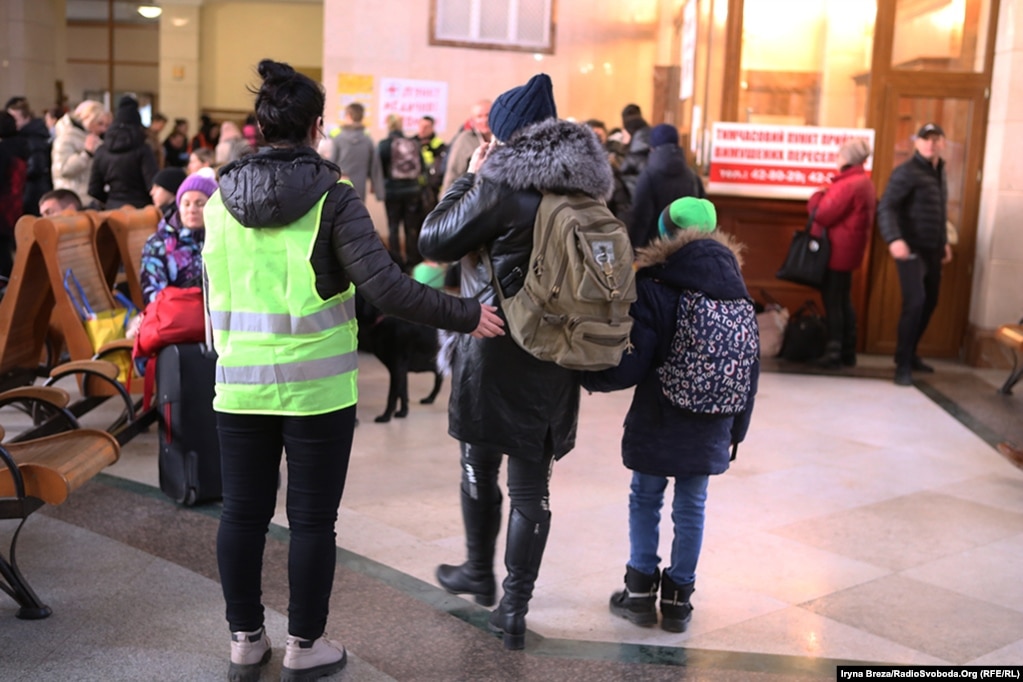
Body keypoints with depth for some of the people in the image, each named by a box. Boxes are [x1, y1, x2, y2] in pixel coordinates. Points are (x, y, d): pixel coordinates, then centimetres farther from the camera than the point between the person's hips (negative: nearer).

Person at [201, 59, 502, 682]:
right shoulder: (332, 196, -12)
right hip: (317, 387, -4)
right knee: (313, 518, 8)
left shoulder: (222, 197, 3)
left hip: (240, 383, 4)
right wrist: (466, 315, -10)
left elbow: (216, 289, 13)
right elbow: (386, 287, -19)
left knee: (244, 512, 13)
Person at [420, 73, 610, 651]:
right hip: (559, 360, 5)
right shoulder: (584, 189, 4)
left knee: (480, 464, 16)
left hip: (497, 353, -5)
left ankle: (481, 574, 35)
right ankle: (515, 607, 13)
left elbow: (434, 243, -6)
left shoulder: (502, 187, -14)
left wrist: (469, 177, 3)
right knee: (532, 481, 9)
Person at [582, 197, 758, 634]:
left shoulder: (653, 289, -15)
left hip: (659, 423, -4)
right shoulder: (737, 293, 2)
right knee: (691, 506, 13)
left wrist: (589, 377, 2)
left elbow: (629, 365, -17)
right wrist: (736, 429, 17)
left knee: (645, 499, 14)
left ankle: (641, 591, 20)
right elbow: (750, 370, 8)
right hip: (711, 430, 4)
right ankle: (678, 600, 20)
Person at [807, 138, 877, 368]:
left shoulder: (847, 184, -20)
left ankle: (834, 352, -3)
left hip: (837, 250, -10)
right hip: (848, 249, 10)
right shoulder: (864, 182, 13)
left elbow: (822, 214, -21)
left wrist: (817, 196, -5)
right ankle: (848, 352, 19)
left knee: (832, 300, -5)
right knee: (843, 299, 15)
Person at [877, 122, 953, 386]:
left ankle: (911, 355, 28)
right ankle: (903, 364, -9)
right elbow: (886, 207, -21)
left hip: (932, 250, 8)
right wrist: (894, 239, -34)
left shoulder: (939, 172, 14)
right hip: (911, 248, -8)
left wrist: (944, 242, 20)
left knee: (929, 303, 13)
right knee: (915, 302, -17)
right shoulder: (907, 171, -12)